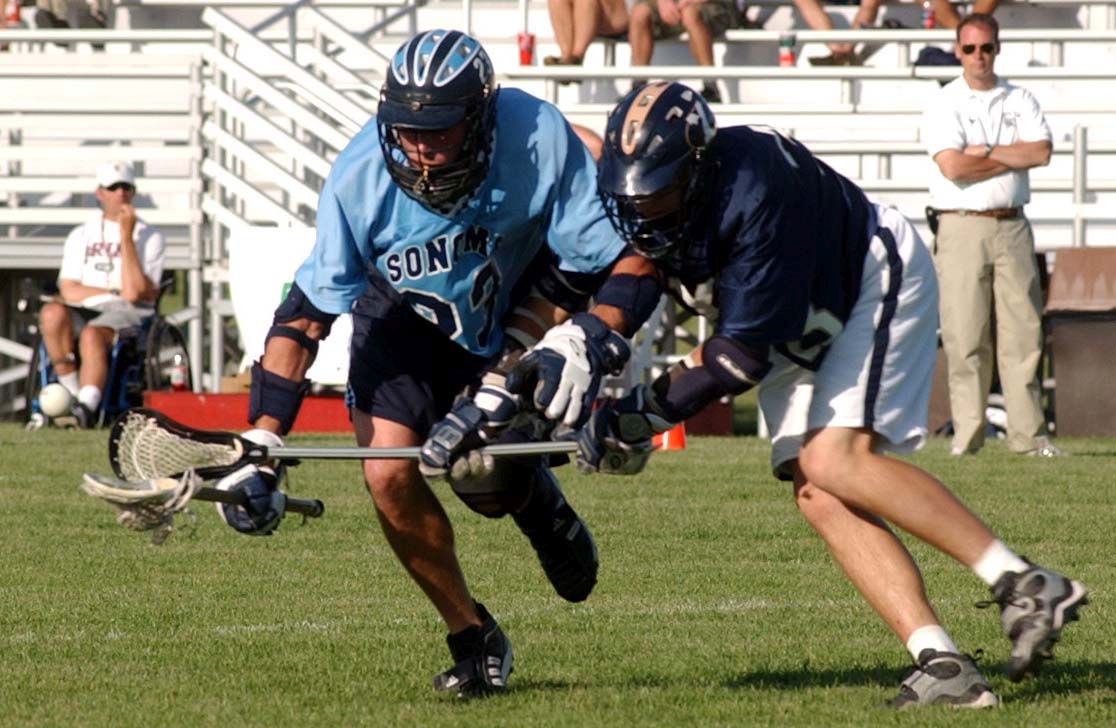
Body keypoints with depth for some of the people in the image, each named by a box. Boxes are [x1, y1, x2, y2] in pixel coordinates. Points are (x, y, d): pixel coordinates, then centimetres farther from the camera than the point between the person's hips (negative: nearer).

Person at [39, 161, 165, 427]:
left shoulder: (150, 237, 9)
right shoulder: (81, 235, 19)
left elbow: (134, 292, -7)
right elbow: (68, 290, 6)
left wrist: (126, 236, -8)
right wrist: (116, 292, -4)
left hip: (128, 315, -3)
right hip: (84, 312, 3)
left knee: (92, 334, -37)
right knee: (52, 313, -31)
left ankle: (87, 405, -49)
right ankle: (71, 393, -27)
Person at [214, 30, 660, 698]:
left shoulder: (541, 142, -34)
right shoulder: (361, 179, -31)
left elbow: (633, 264, -29)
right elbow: (305, 316, -25)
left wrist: (590, 344, -48)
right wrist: (260, 448, -30)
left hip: (527, 308, -1)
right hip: (406, 314, 1)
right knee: (390, 477, -16)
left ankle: (534, 495, 7)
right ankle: (475, 642, 5)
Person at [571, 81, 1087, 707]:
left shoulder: (756, 192, -36)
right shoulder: (634, 183, -15)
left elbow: (747, 348, -33)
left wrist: (653, 409, -34)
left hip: (878, 281, -8)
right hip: (800, 335, 8)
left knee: (835, 461, -26)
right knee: (815, 494, -10)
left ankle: (1023, 583, -23)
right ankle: (941, 662, -18)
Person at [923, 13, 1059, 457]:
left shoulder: (1020, 101, 13)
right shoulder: (944, 104, 3)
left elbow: (1041, 153, -3)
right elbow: (952, 167, -12)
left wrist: (985, 152, -8)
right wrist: (1013, 159, -4)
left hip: (1013, 226, 3)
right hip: (962, 226, -3)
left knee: (1022, 331, -1)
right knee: (965, 337, -6)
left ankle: (1028, 434, 0)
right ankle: (967, 434, -4)